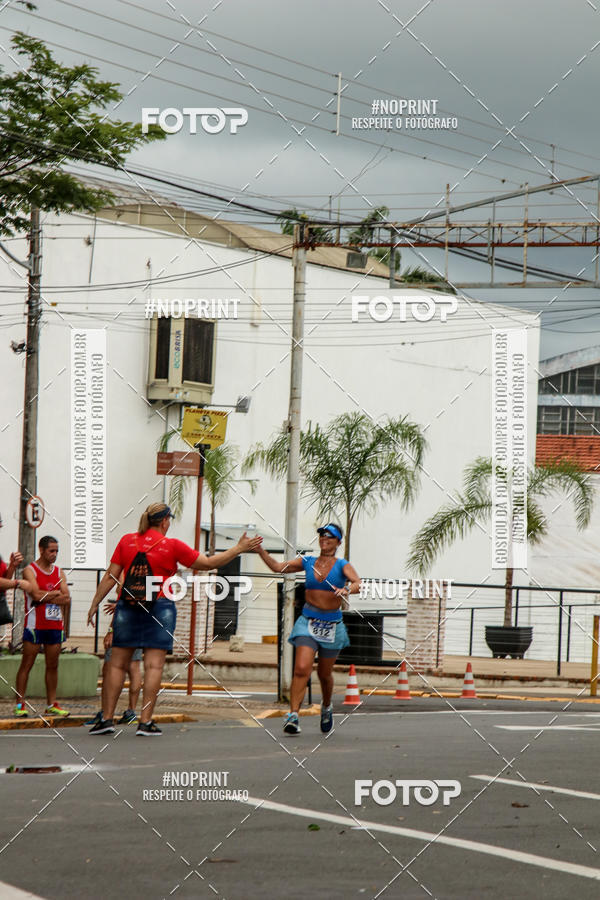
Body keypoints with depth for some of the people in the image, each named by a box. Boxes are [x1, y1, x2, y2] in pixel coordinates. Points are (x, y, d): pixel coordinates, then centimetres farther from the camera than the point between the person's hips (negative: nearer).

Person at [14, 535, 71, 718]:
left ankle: (51, 704, 12)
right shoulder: (30, 570, -3)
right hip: (34, 625, -5)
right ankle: (20, 704, -1)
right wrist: (56, 594, -5)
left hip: (55, 625, 5)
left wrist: (45, 597, -11)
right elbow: (36, 594, -17)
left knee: (53, 665, 6)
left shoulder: (59, 572, 13)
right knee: (26, 665, -3)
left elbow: (67, 599, 2)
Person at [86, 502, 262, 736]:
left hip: (127, 608, 2)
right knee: (154, 665, -2)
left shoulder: (127, 541, 5)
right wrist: (239, 548, 13)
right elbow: (209, 563, 4)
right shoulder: (172, 546, -1)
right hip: (160, 608, -2)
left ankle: (107, 718, 5)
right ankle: (145, 722, -5)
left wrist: (95, 604, 11)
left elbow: (110, 577, 3)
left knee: (118, 664, 7)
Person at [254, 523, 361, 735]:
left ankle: (326, 706, 42)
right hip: (308, 622, 0)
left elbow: (357, 584, -20)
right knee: (302, 668, -18)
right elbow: (278, 567, -1)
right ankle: (293, 715, -21)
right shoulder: (308, 562, 5)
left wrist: (347, 590, -42)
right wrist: (259, 550, -14)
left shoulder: (343, 566, -2)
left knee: (324, 674, 13)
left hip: (332, 624, 0)